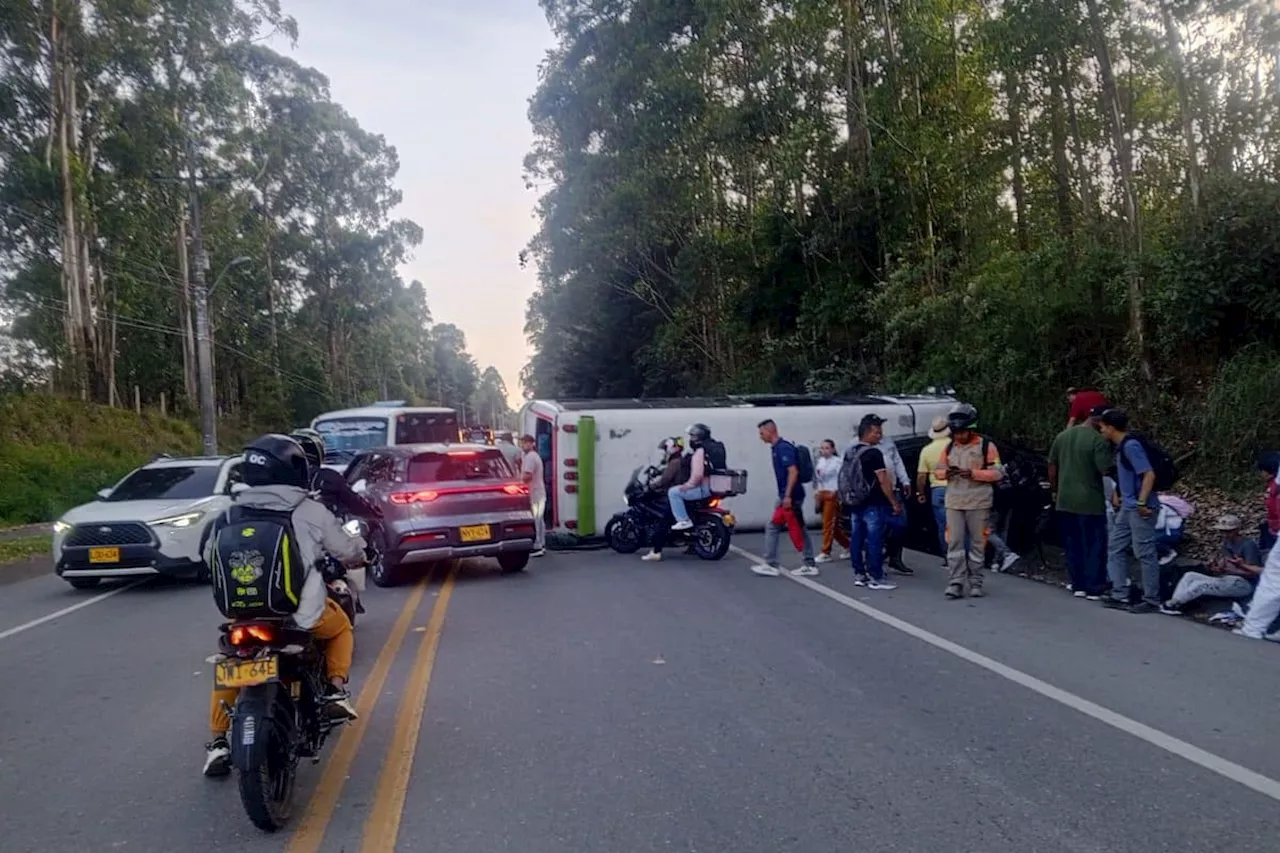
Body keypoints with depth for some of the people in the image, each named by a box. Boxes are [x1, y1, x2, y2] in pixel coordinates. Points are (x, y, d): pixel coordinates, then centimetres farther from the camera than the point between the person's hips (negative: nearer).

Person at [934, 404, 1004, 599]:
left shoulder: (986, 446, -3)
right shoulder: (949, 447, 11)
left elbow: (997, 473, -7)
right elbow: (939, 469, 15)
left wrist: (973, 473, -19)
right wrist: (946, 472, -9)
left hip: (979, 503, -3)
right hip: (954, 502, 4)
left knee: (977, 544, 4)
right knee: (954, 543, -1)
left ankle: (976, 583, 12)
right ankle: (955, 583, 1)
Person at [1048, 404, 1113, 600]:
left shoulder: (1062, 436, 8)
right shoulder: (1098, 440, -13)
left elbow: (1052, 467, 12)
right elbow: (1105, 470, -18)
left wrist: (1055, 491, 20)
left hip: (1065, 501, 6)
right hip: (1090, 502, -6)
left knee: (1072, 545, 12)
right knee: (1094, 546, 3)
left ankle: (1078, 586, 17)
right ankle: (1094, 589, 5)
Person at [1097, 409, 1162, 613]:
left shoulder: (1131, 446, -17)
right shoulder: (1120, 447, 12)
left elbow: (1149, 475, -22)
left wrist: (1141, 502, -24)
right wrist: (1117, 495, 20)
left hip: (1139, 509, -10)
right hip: (1127, 507, 10)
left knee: (1145, 553, -3)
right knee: (1116, 547, 11)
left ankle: (1151, 600, 5)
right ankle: (1120, 595, 15)